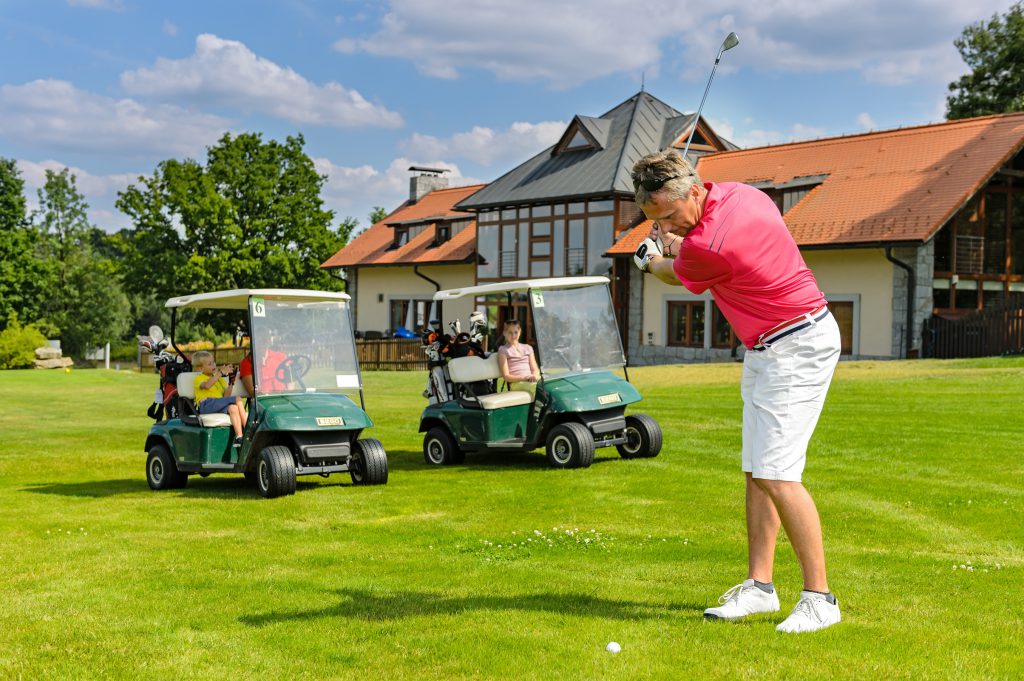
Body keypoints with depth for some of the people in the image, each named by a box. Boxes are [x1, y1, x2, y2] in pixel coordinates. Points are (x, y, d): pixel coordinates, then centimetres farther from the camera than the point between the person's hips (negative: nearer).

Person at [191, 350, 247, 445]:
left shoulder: (220, 379, 27)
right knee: (238, 399, -25)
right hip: (206, 405, -5)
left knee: (233, 408, -31)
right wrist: (221, 372, -20)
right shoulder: (199, 379, 8)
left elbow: (225, 397, 11)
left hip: (219, 406, 5)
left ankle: (239, 437, -42)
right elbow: (207, 385, -19)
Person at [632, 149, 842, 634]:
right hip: (767, 351, 10)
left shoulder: (708, 246, -26)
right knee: (757, 471, 8)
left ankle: (819, 597, -8)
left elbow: (676, 275, -1)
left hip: (795, 349, -10)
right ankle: (759, 586, 11)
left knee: (776, 473, -14)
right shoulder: (739, 192, 1)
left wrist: (651, 262, 20)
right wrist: (678, 243, 23)